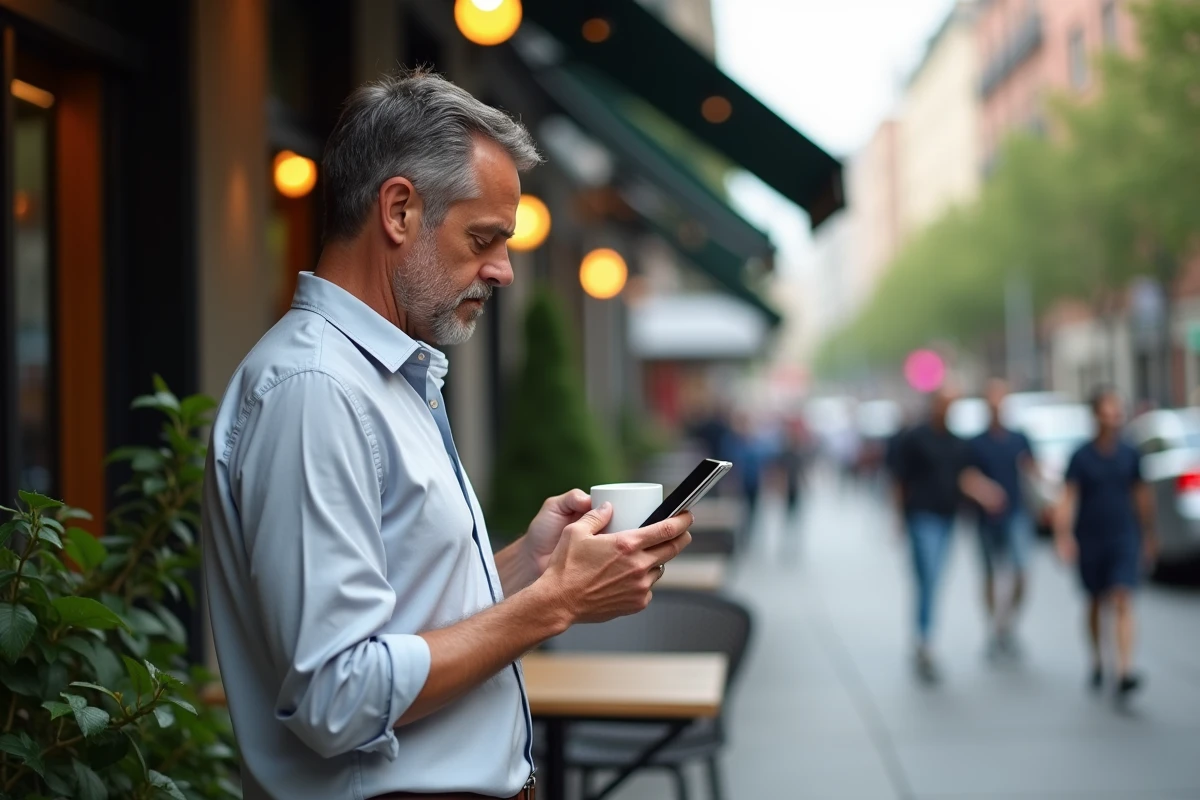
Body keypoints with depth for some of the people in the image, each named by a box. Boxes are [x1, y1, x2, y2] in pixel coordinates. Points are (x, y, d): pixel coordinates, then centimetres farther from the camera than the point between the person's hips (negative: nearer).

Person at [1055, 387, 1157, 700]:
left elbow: (1142, 495, 13)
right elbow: (1068, 497, -10)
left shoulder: (1130, 454, 2)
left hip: (1124, 539, 1)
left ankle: (1125, 673, -20)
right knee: (1096, 603, 13)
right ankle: (1097, 663, 32)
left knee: (1123, 603, -12)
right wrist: (1064, 535, -21)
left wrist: (1149, 536, 19)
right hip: (1090, 541, 0)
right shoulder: (1082, 457, -5)